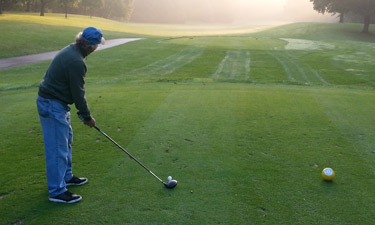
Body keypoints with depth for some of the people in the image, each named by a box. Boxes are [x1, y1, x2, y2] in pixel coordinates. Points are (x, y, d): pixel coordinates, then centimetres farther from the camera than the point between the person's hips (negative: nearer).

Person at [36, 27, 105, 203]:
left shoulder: (70, 51, 8)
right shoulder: (76, 62, -24)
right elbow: (78, 93, -19)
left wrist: (83, 113, 13)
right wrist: (87, 117, -7)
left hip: (55, 102, 11)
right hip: (53, 105, -11)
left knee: (66, 139, 22)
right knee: (58, 148, -4)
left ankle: (66, 176, 37)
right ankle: (57, 191, 5)